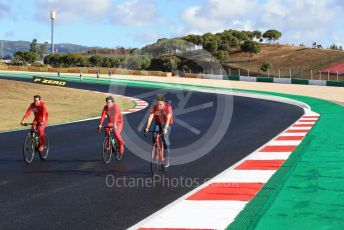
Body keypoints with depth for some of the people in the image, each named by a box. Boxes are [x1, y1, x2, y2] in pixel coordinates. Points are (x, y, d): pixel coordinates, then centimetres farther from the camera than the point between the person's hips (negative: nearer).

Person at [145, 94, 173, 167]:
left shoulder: (168, 107, -25)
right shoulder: (154, 107, -18)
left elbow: (168, 118, -34)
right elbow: (150, 117, -25)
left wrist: (165, 128, -47)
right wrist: (147, 128, -36)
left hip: (167, 124, -3)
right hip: (158, 123, 3)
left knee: (165, 138, -19)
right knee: (154, 136, -23)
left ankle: (167, 160, -13)